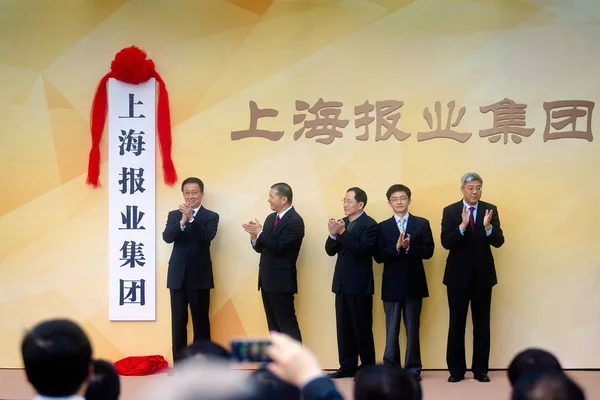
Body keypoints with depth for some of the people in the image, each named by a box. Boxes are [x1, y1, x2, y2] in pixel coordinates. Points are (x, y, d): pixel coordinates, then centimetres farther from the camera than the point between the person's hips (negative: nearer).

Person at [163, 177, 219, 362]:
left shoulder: (211, 216, 1)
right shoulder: (174, 215, 9)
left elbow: (208, 237, -17)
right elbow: (167, 237, -7)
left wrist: (191, 218, -27)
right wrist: (182, 221, -23)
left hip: (199, 276, -2)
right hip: (178, 276, 2)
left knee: (201, 321, 2)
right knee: (178, 322, 4)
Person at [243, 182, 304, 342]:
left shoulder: (295, 221, -13)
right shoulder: (271, 218, 14)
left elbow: (278, 247, -21)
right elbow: (261, 247, 13)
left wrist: (259, 232, -16)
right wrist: (254, 235, -6)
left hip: (281, 281, -9)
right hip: (267, 280, 9)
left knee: (287, 326, -10)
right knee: (273, 326, 11)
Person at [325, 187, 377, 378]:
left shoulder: (369, 225, -10)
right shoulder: (342, 223, 11)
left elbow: (362, 250, -22)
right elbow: (330, 251, 8)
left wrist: (342, 233, -27)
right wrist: (332, 234, -12)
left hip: (359, 284, -7)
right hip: (342, 283, 7)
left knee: (362, 328, -1)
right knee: (344, 327, 10)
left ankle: (368, 368, 7)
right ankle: (347, 366, 16)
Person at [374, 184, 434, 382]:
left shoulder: (422, 224, 4)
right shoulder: (383, 227, 5)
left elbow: (428, 251, -5)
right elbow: (378, 256, -4)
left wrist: (409, 247, -19)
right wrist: (396, 247, -19)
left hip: (413, 284, 0)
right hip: (392, 284, 0)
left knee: (413, 329, 6)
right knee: (391, 330, 4)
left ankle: (413, 369, 12)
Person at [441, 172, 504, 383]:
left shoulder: (490, 210, 0)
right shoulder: (450, 211, -3)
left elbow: (498, 242, -8)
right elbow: (446, 243, -13)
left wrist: (488, 227, -27)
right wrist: (462, 226, -28)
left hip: (482, 275, 1)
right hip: (458, 275, -1)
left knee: (482, 325, 6)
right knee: (456, 324, 5)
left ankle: (481, 369, 13)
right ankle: (456, 370, 12)